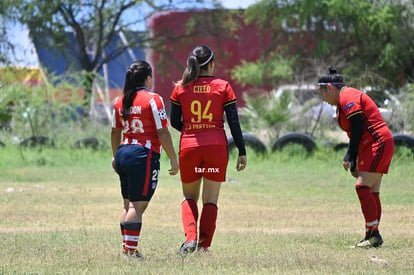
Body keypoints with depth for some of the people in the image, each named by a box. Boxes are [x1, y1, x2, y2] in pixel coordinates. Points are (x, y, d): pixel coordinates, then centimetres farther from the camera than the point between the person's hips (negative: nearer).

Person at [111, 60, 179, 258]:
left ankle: (126, 248, 17)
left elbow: (115, 132, 19)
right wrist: (173, 159, -6)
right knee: (138, 205, -7)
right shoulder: (153, 99, -9)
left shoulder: (120, 101, 10)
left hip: (123, 154, 7)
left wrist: (116, 156, 32)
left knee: (128, 204, 14)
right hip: (144, 156, -7)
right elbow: (162, 132, -12)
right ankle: (131, 249, -11)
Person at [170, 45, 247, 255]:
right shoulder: (223, 87, -1)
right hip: (216, 147, -1)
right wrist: (242, 152, 1)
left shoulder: (181, 87, 2)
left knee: (189, 197, 16)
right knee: (210, 200, 8)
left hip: (189, 147, 1)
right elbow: (234, 122, -3)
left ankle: (190, 238, -6)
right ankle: (204, 246, 1)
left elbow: (174, 121, 5)